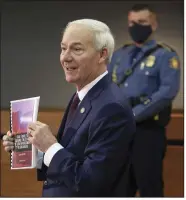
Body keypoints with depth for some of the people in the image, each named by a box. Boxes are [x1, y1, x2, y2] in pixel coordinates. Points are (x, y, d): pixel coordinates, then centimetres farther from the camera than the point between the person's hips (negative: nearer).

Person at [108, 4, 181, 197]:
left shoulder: (165, 56, -4)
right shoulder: (119, 54, 16)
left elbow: (168, 91, -16)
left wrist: (133, 114, -18)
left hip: (148, 130, -6)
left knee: (149, 187, -2)